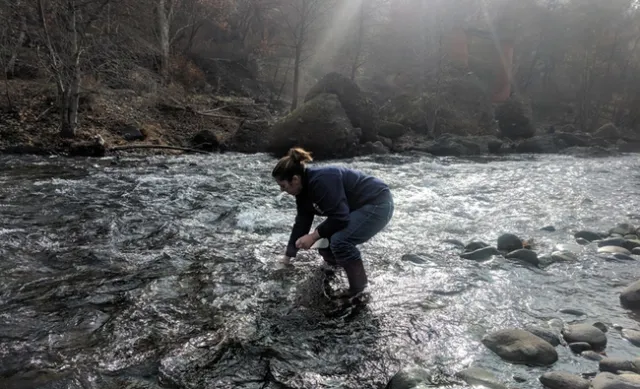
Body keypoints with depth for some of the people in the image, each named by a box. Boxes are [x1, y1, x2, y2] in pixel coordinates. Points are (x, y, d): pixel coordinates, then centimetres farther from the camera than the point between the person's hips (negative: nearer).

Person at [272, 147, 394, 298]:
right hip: (357, 208, 10)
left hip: (378, 204, -10)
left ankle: (359, 287, -6)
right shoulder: (304, 189, 1)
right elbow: (301, 224, 8)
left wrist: (313, 236, -18)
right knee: (324, 239, 4)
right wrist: (287, 257, 13)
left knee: (339, 240, -25)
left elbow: (339, 217, -29)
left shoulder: (322, 181, -30)